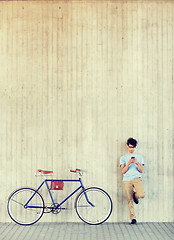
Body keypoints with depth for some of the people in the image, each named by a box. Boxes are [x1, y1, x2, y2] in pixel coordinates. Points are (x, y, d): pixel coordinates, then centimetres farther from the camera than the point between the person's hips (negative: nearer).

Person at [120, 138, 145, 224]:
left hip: (137, 178, 0)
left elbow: (141, 171, 8)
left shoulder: (139, 157, 15)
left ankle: (135, 195, 13)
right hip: (127, 180, 0)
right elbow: (123, 171, 2)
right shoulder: (123, 158, 12)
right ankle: (133, 218, 8)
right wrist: (128, 163, -14)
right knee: (130, 200, -4)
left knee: (142, 195, -23)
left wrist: (137, 163, -10)